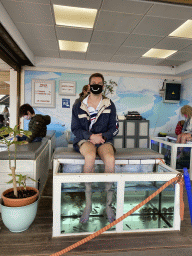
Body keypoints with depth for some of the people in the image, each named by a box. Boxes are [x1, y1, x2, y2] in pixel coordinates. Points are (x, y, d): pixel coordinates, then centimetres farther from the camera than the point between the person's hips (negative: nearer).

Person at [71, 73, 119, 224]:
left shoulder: (109, 105, 9)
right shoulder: (79, 106, 8)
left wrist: (101, 136, -12)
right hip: (85, 139, -1)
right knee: (90, 156, -36)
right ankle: (88, 204, -20)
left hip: (104, 140, 1)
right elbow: (75, 129, 5)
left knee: (110, 159, -32)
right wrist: (91, 136, -12)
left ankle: (108, 204, -13)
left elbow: (114, 128, 8)